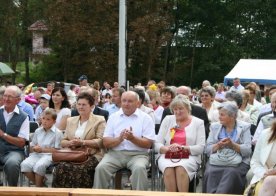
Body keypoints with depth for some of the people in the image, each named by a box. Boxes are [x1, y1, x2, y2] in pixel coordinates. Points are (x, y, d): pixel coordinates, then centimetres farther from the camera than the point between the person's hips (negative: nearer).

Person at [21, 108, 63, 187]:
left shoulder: (57, 133, 0)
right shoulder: (38, 131, 17)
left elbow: (57, 150, -6)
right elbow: (32, 146, 21)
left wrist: (42, 149, -10)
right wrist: (35, 148, -4)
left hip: (49, 155, -5)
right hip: (36, 154, 5)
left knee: (39, 165, -36)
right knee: (25, 164, -25)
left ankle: (38, 186, -14)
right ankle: (41, 183, -7)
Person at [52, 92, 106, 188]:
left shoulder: (99, 120, 7)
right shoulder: (70, 120, 22)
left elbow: (100, 141, -4)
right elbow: (63, 142, 19)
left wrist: (82, 142, -15)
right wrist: (70, 143, -5)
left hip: (91, 156, -4)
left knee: (79, 169, -34)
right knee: (61, 167, -28)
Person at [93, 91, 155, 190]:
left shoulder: (145, 118, 4)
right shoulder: (113, 117, 11)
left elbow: (148, 144, -2)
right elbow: (106, 142, 5)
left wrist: (132, 138, -19)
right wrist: (119, 139, -15)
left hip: (137, 154, -2)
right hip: (115, 153, 2)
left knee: (140, 168, -34)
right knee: (101, 168, -25)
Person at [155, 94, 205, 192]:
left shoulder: (198, 122, 9)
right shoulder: (167, 120, 14)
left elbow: (200, 148, -1)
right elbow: (157, 144, 8)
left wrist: (182, 148, -16)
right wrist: (167, 149, -14)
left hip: (189, 157, -1)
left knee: (181, 168, -35)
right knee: (168, 168, -33)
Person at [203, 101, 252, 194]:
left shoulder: (244, 127, 8)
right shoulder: (214, 126, 16)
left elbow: (248, 150, -2)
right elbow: (207, 149, 8)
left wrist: (232, 145, -16)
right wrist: (218, 145, -12)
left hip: (238, 162, -2)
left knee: (231, 173, -34)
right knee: (210, 173, -30)